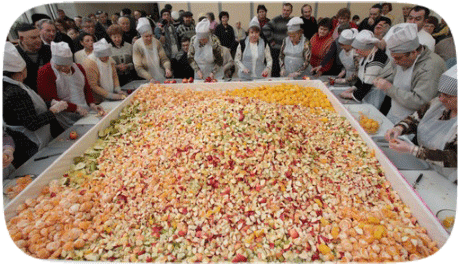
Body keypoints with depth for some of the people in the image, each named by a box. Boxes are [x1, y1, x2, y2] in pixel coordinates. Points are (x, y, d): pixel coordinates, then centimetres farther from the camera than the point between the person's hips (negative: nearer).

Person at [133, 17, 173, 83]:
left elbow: (164, 59, 5)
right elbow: (138, 67, -8)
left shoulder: (156, 42, 4)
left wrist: (167, 68, -17)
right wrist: (150, 78, -21)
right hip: (146, 79, -4)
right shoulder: (137, 45, -5)